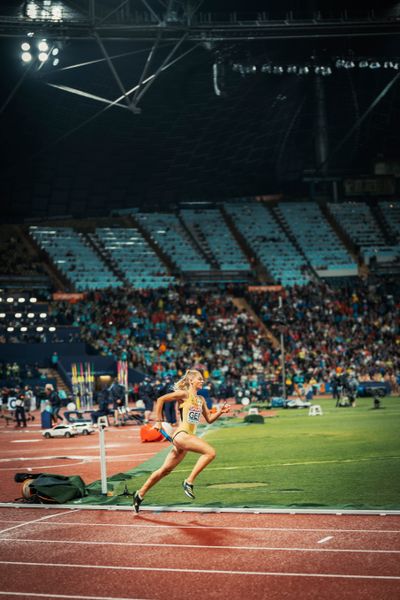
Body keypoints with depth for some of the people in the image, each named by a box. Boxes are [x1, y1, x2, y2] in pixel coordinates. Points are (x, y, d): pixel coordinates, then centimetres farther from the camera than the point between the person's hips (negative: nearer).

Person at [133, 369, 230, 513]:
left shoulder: (201, 400, 19)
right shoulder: (184, 394, -4)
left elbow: (209, 419, 23)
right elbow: (161, 399, -7)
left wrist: (220, 411, 5)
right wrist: (158, 421, -6)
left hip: (187, 438, 8)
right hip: (181, 434, -8)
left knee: (165, 470, 13)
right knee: (210, 452, -23)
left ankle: (140, 494, 23)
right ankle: (189, 482, -17)